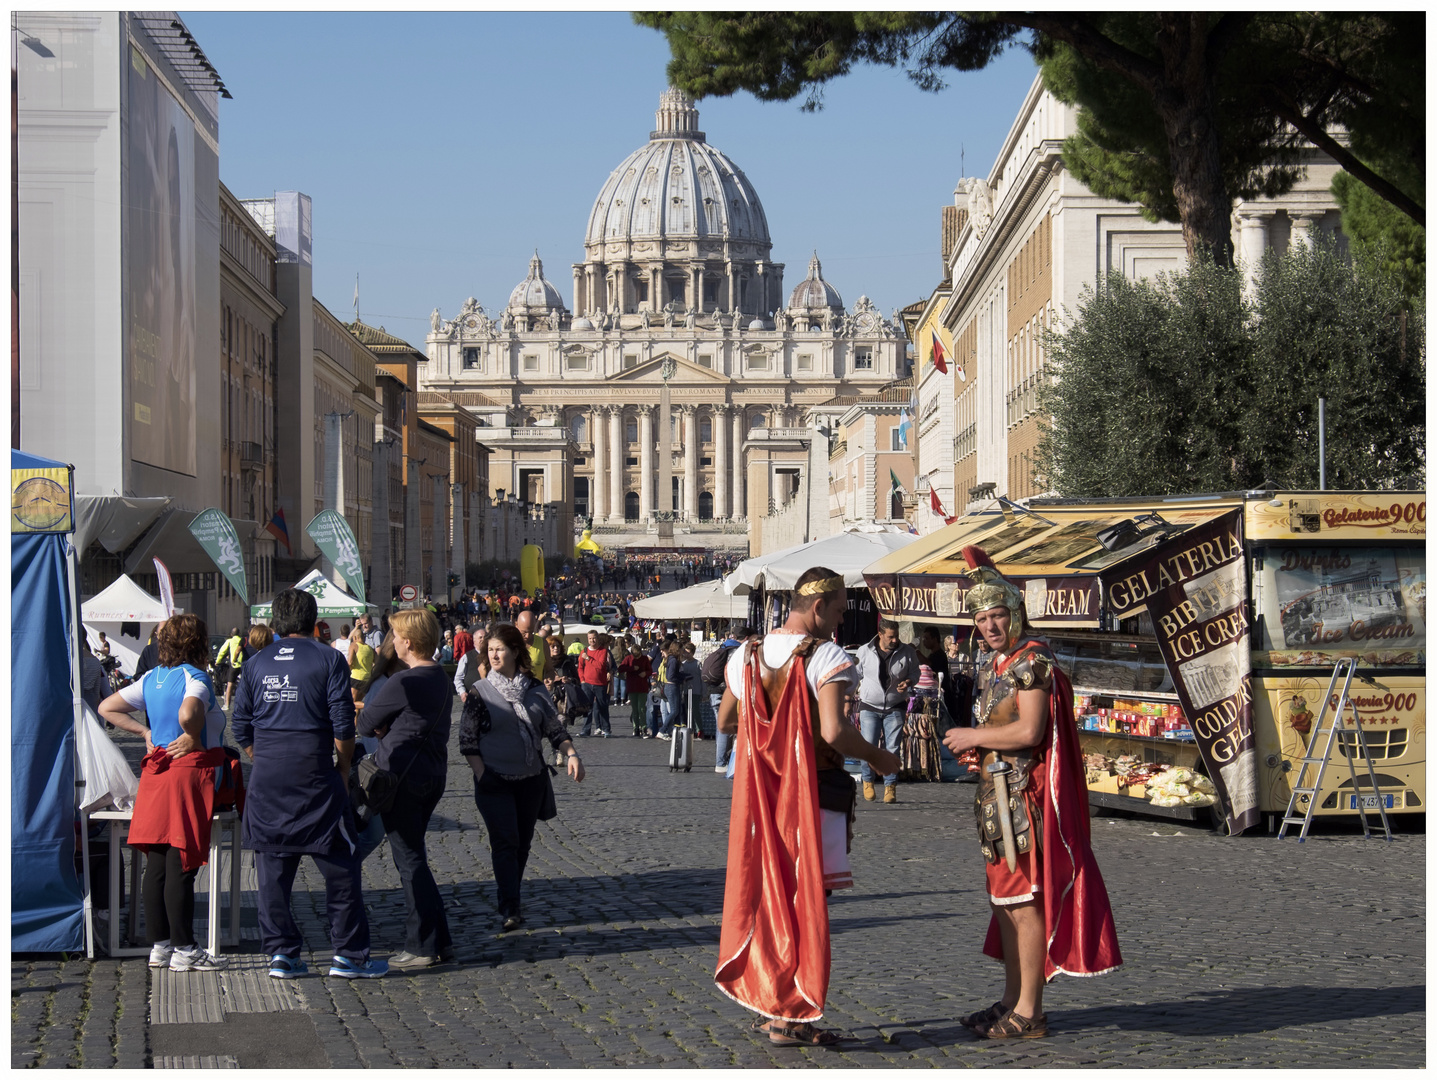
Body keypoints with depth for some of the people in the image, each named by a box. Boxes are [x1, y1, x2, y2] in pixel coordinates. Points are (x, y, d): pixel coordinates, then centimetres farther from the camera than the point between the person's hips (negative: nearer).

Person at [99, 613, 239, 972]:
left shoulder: (151, 679, 13)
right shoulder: (195, 677, -11)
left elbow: (107, 708, 16)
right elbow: (188, 713, -31)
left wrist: (145, 732, 12)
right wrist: (193, 738, -12)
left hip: (157, 773, 8)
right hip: (191, 771, -8)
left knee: (157, 864, 9)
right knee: (182, 865, -5)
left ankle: (159, 944, 14)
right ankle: (184, 949, -2)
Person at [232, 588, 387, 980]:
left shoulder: (257, 664, 9)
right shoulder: (328, 659, -2)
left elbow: (242, 730, 10)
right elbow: (343, 725, -7)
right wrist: (344, 767, 6)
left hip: (267, 776, 4)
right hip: (314, 775, -4)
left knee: (272, 865, 8)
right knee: (339, 865, 4)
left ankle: (281, 953, 9)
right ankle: (349, 954, 5)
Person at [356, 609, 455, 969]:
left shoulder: (403, 683, -18)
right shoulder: (442, 680, 10)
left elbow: (366, 724, -8)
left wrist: (380, 728, 14)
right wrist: (390, 728, 1)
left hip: (403, 774, -9)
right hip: (433, 773, 9)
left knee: (409, 860, -2)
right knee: (414, 857, 17)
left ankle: (424, 946, 0)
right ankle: (438, 940, 19)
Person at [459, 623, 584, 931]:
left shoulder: (535, 690, 5)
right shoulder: (481, 691, -1)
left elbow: (554, 729, 8)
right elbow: (467, 739, -1)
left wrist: (571, 755, -10)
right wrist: (481, 775, -11)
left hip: (532, 780, 3)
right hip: (495, 780, -3)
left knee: (522, 842, 8)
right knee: (505, 841, -12)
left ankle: (508, 900, 22)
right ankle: (510, 908, -13)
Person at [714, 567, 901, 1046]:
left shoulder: (747, 655, 7)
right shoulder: (827, 657, -14)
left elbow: (725, 722, 17)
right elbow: (833, 731, -25)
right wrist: (876, 756, -8)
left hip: (759, 791, 6)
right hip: (813, 791, -6)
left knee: (765, 894, 15)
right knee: (807, 900, 1)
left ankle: (766, 1004, 21)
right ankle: (791, 1016, 2)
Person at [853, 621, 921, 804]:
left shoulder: (907, 652, -1)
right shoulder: (864, 652, -1)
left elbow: (914, 672, 11)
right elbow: (855, 676, 9)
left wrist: (908, 682, -11)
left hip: (895, 708, 0)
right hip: (869, 706, 0)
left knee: (893, 748, -3)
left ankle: (890, 786, 6)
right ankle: (867, 781, 15)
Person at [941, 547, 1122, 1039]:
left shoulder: (1032, 660, -14)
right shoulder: (993, 664, 15)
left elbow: (1029, 732, -23)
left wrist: (973, 736, -11)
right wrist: (976, 750, 6)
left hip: (1026, 796, -10)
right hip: (997, 794, 10)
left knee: (1025, 901, -8)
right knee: (1004, 901, 14)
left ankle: (1029, 1012, -5)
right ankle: (1012, 1000, 21)